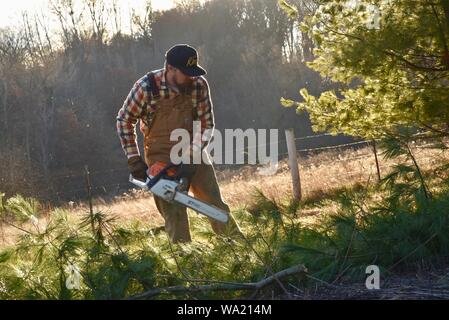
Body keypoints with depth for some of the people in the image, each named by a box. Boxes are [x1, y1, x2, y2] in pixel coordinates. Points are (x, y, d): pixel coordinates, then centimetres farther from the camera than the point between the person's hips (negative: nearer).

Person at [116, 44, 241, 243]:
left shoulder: (199, 85, -13)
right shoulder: (147, 87, -20)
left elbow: (206, 123, -7)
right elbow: (124, 120, -7)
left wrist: (192, 157, -17)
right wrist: (134, 159, -9)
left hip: (192, 152, 3)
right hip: (161, 157, -3)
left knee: (215, 203, 4)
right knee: (174, 212, -7)